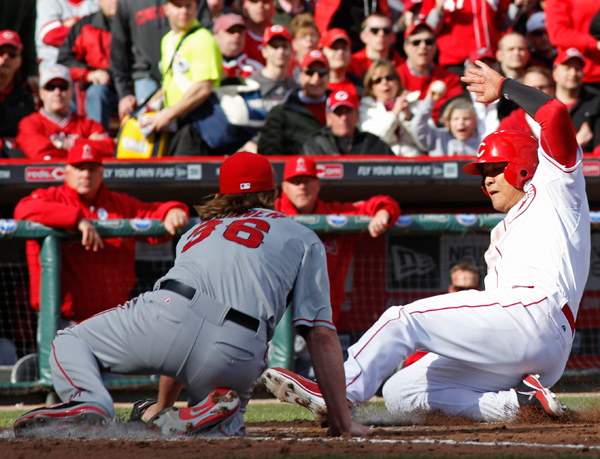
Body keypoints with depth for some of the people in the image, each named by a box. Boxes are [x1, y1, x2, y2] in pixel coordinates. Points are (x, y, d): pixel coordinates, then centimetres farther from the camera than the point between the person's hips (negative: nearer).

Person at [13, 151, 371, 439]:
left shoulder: (198, 231, 37)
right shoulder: (303, 239, 27)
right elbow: (321, 334, 17)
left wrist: (163, 404, 54)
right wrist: (341, 422, 18)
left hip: (174, 314, 1)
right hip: (238, 355, -1)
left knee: (70, 343, 21)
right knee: (226, 429, 25)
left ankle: (90, 404, -12)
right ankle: (204, 418, -12)